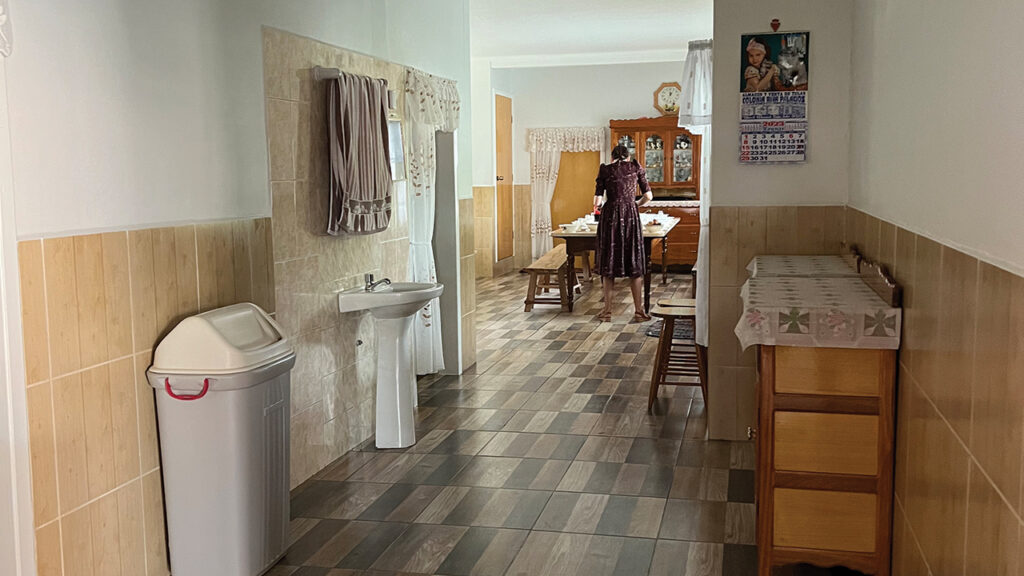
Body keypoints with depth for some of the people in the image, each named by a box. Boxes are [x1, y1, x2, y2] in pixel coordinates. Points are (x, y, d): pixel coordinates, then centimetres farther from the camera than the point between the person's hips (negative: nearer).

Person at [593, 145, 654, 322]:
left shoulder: (605, 169, 7)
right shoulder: (635, 167, 9)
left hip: (610, 215, 0)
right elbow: (648, 196, 7)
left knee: (608, 263, 7)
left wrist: (597, 204, 25)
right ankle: (639, 311, 6)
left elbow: (597, 200, 2)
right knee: (634, 263, 5)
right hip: (631, 215, 0)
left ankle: (607, 311, 9)